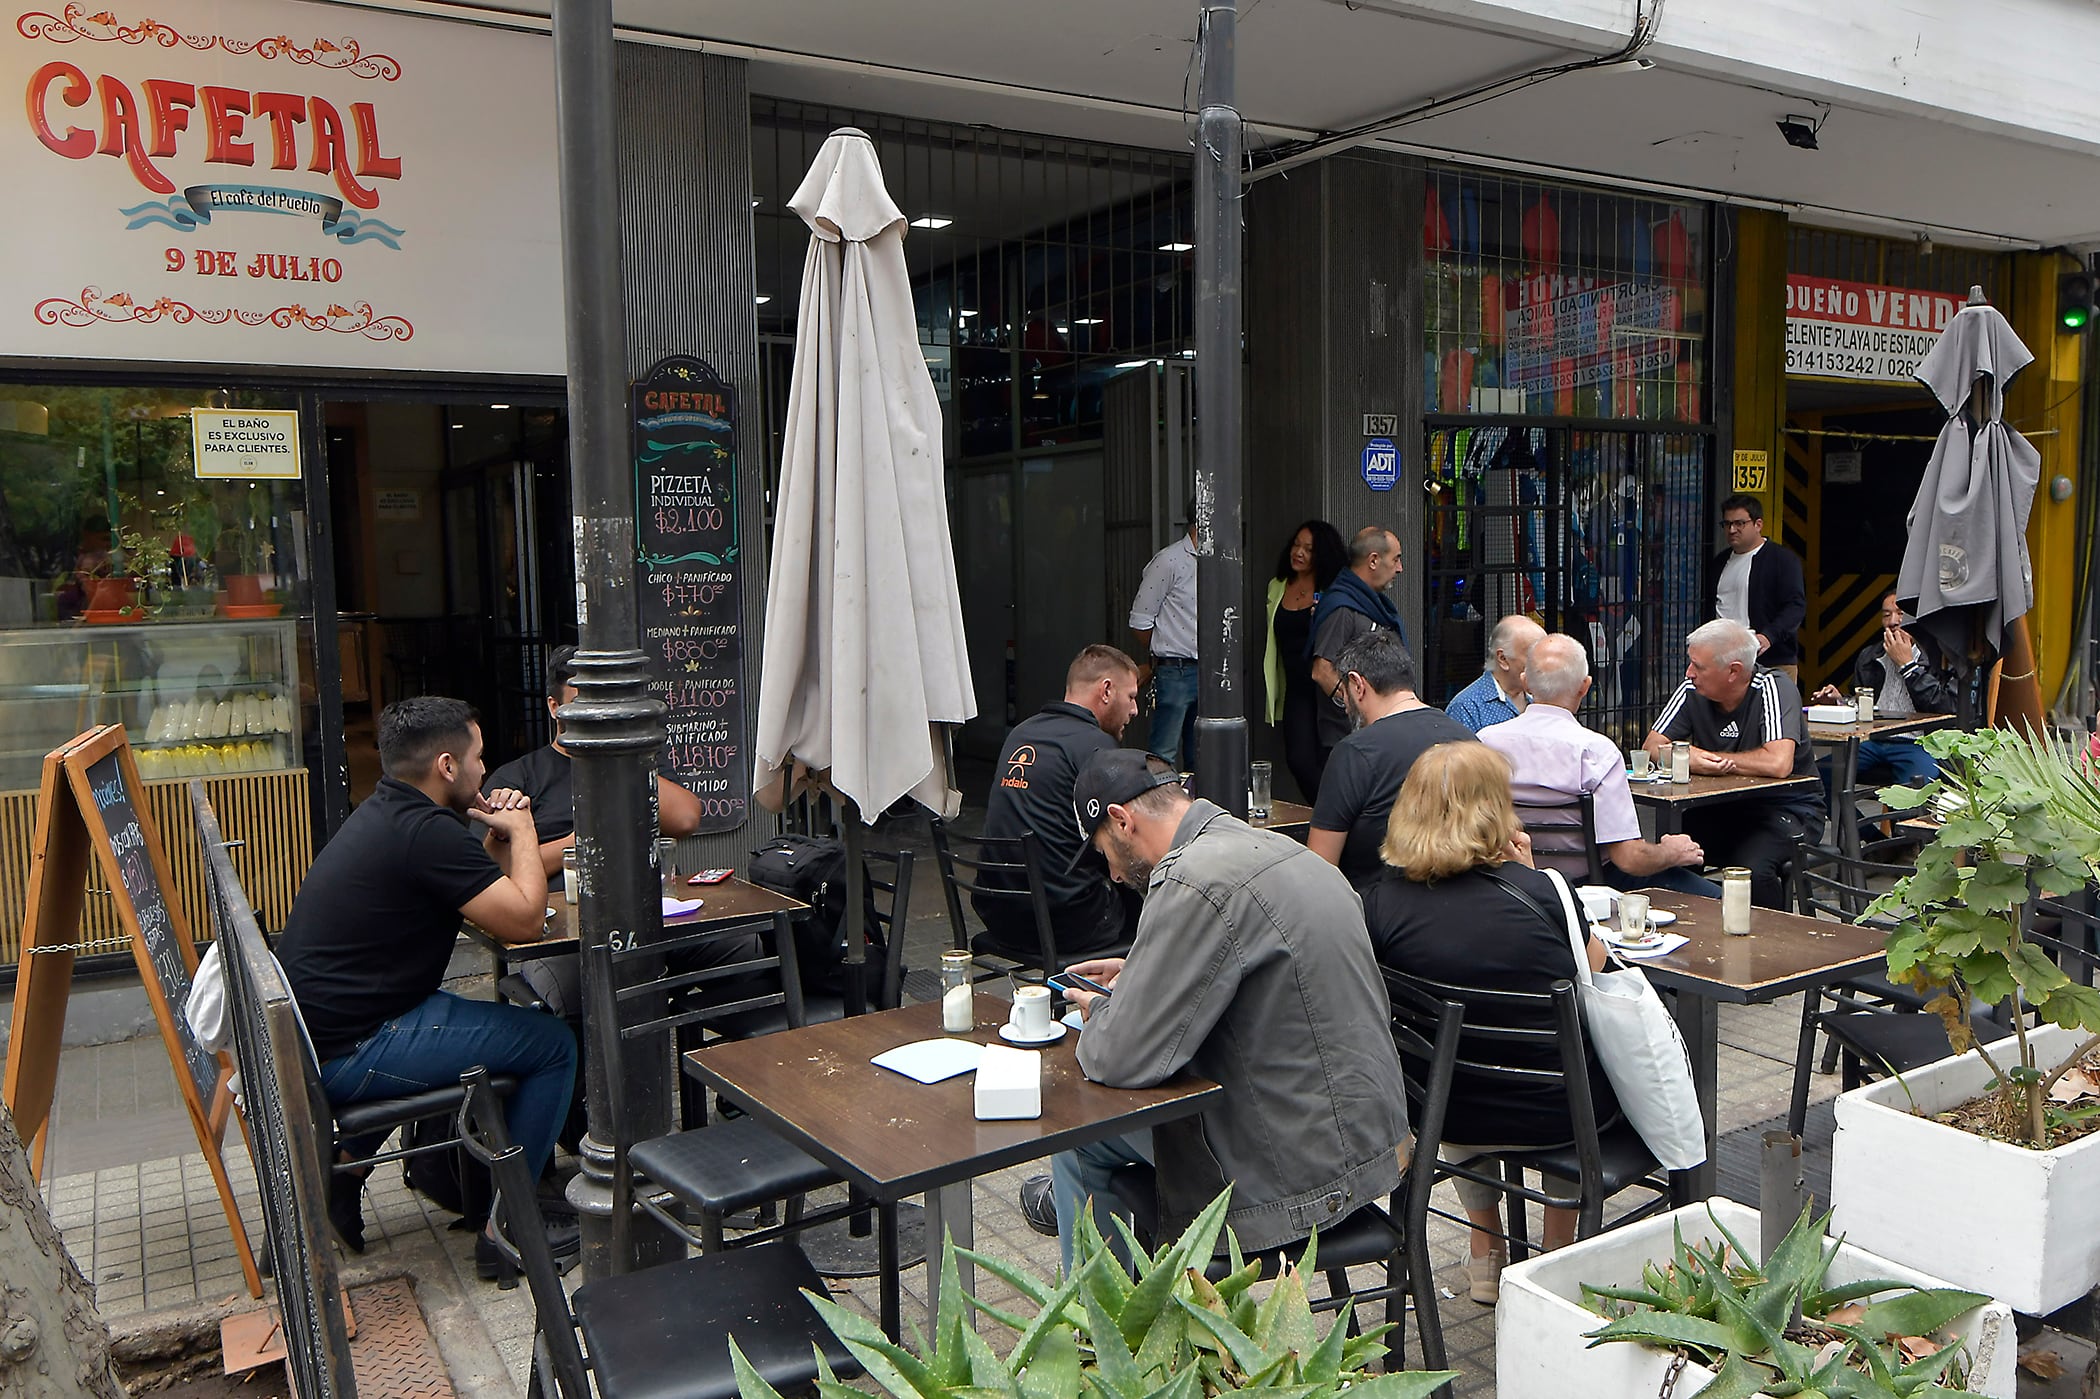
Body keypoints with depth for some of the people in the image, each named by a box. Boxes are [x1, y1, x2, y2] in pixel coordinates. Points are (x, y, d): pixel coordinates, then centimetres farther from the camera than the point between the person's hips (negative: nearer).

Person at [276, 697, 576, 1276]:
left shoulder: (385, 815, 12)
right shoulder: (426, 832, -20)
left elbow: (480, 894, 20)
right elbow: (525, 920, -19)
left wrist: (496, 842, 2)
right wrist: (521, 832, -5)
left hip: (309, 1038, 10)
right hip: (347, 1055, -10)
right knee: (552, 1043, -4)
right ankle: (506, 1226, 3)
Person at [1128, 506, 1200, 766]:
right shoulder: (1169, 562, -10)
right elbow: (1140, 621, -6)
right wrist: (1156, 661, 8)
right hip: (1175, 673, -6)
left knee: (1199, 757, 12)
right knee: (1164, 757, -6)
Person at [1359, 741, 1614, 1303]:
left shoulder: (1382, 898, -16)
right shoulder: (1533, 890, -20)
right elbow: (1594, 962, -1)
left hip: (1445, 1115, 2)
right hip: (1553, 1112, -2)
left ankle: (1485, 1257, 46)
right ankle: (1558, 1260, 44)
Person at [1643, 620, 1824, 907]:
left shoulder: (1773, 688, -17)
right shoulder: (1692, 691, -3)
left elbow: (1778, 763, -30)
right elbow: (1654, 746, -4)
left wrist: (1707, 758, -18)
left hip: (1786, 806, -5)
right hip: (1720, 808, 5)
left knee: (1751, 868, -32)